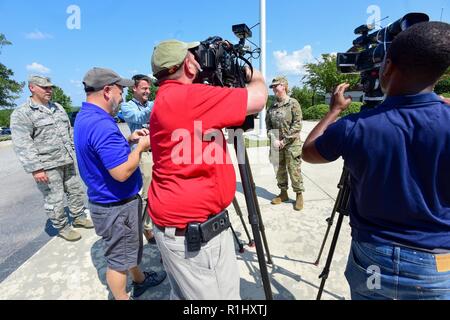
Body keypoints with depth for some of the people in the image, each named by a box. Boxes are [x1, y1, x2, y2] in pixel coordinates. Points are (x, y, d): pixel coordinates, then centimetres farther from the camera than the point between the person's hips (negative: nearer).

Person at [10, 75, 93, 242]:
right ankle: (62, 228, 20)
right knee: (55, 199, 2)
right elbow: (22, 145, -14)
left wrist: (76, 151, 16)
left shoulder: (58, 108, 14)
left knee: (76, 190, 15)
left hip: (68, 161, 7)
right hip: (47, 166, -6)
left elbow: (69, 132, 20)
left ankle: (79, 217, 33)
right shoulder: (22, 113, -8)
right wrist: (35, 168, -19)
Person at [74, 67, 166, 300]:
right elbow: (122, 172, -31)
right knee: (118, 258, 11)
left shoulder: (85, 117, 6)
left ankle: (140, 280, 48)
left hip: (109, 201, 10)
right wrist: (141, 146, -17)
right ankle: (122, 297, 33)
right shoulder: (101, 124, -28)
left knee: (130, 246, 27)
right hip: (116, 206, -10)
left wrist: (128, 140, 7)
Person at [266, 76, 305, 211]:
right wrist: (273, 139, -5)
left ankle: (299, 195, 15)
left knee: (294, 170, -1)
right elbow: (268, 123, 10)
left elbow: (297, 125, -10)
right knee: (279, 169, 11)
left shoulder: (293, 103, -5)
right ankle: (283, 193, 27)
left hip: (292, 143, -5)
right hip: (276, 144, 5)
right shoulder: (272, 106, 9)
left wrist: (285, 140, -15)